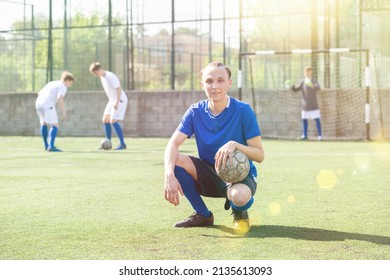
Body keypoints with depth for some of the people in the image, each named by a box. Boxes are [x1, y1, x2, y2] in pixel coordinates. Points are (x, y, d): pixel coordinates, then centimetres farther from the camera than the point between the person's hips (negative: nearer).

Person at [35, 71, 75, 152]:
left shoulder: (51, 83, 28)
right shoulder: (63, 87, 2)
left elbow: (39, 93, 32)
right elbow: (60, 98, -16)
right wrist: (64, 112, -14)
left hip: (38, 103, 8)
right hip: (48, 105, -8)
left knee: (43, 123, 26)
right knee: (54, 125, -5)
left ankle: (46, 145, 34)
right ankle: (51, 146, -19)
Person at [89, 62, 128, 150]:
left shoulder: (110, 76, -20)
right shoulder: (102, 77, 9)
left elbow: (119, 89, -22)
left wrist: (117, 102, -26)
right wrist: (111, 102, 18)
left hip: (120, 100, -10)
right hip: (112, 100, 10)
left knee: (113, 121, -15)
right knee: (105, 120, 7)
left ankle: (122, 144, -9)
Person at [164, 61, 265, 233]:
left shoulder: (243, 111, -14)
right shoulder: (196, 112, -6)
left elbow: (259, 155, -15)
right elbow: (173, 143, -17)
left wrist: (235, 145, -35)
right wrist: (169, 175, -36)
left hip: (240, 175, -4)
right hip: (210, 176, 4)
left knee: (239, 196, -40)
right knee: (176, 159, -23)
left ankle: (239, 213, 3)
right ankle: (203, 215, -2)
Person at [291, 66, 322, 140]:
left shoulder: (314, 81, -7)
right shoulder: (302, 82, 3)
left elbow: (318, 88, -25)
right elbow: (296, 89, 2)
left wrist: (313, 86, -47)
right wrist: (291, 86, -19)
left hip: (314, 105, -3)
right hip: (305, 106, 3)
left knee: (317, 119, -4)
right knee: (304, 119, 5)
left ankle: (320, 135, 2)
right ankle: (304, 135, 15)